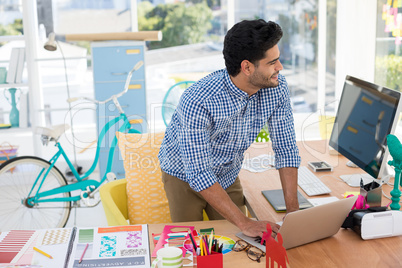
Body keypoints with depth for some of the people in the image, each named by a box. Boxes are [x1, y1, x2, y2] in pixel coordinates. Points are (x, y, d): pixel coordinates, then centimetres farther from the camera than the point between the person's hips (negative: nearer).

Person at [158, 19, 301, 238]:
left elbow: (286, 149, -13)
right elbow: (199, 175, -36)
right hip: (184, 176, -4)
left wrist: (293, 211, -21)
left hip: (228, 176, 4)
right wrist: (244, 223, -40)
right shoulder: (197, 101, -37)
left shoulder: (277, 87, -20)